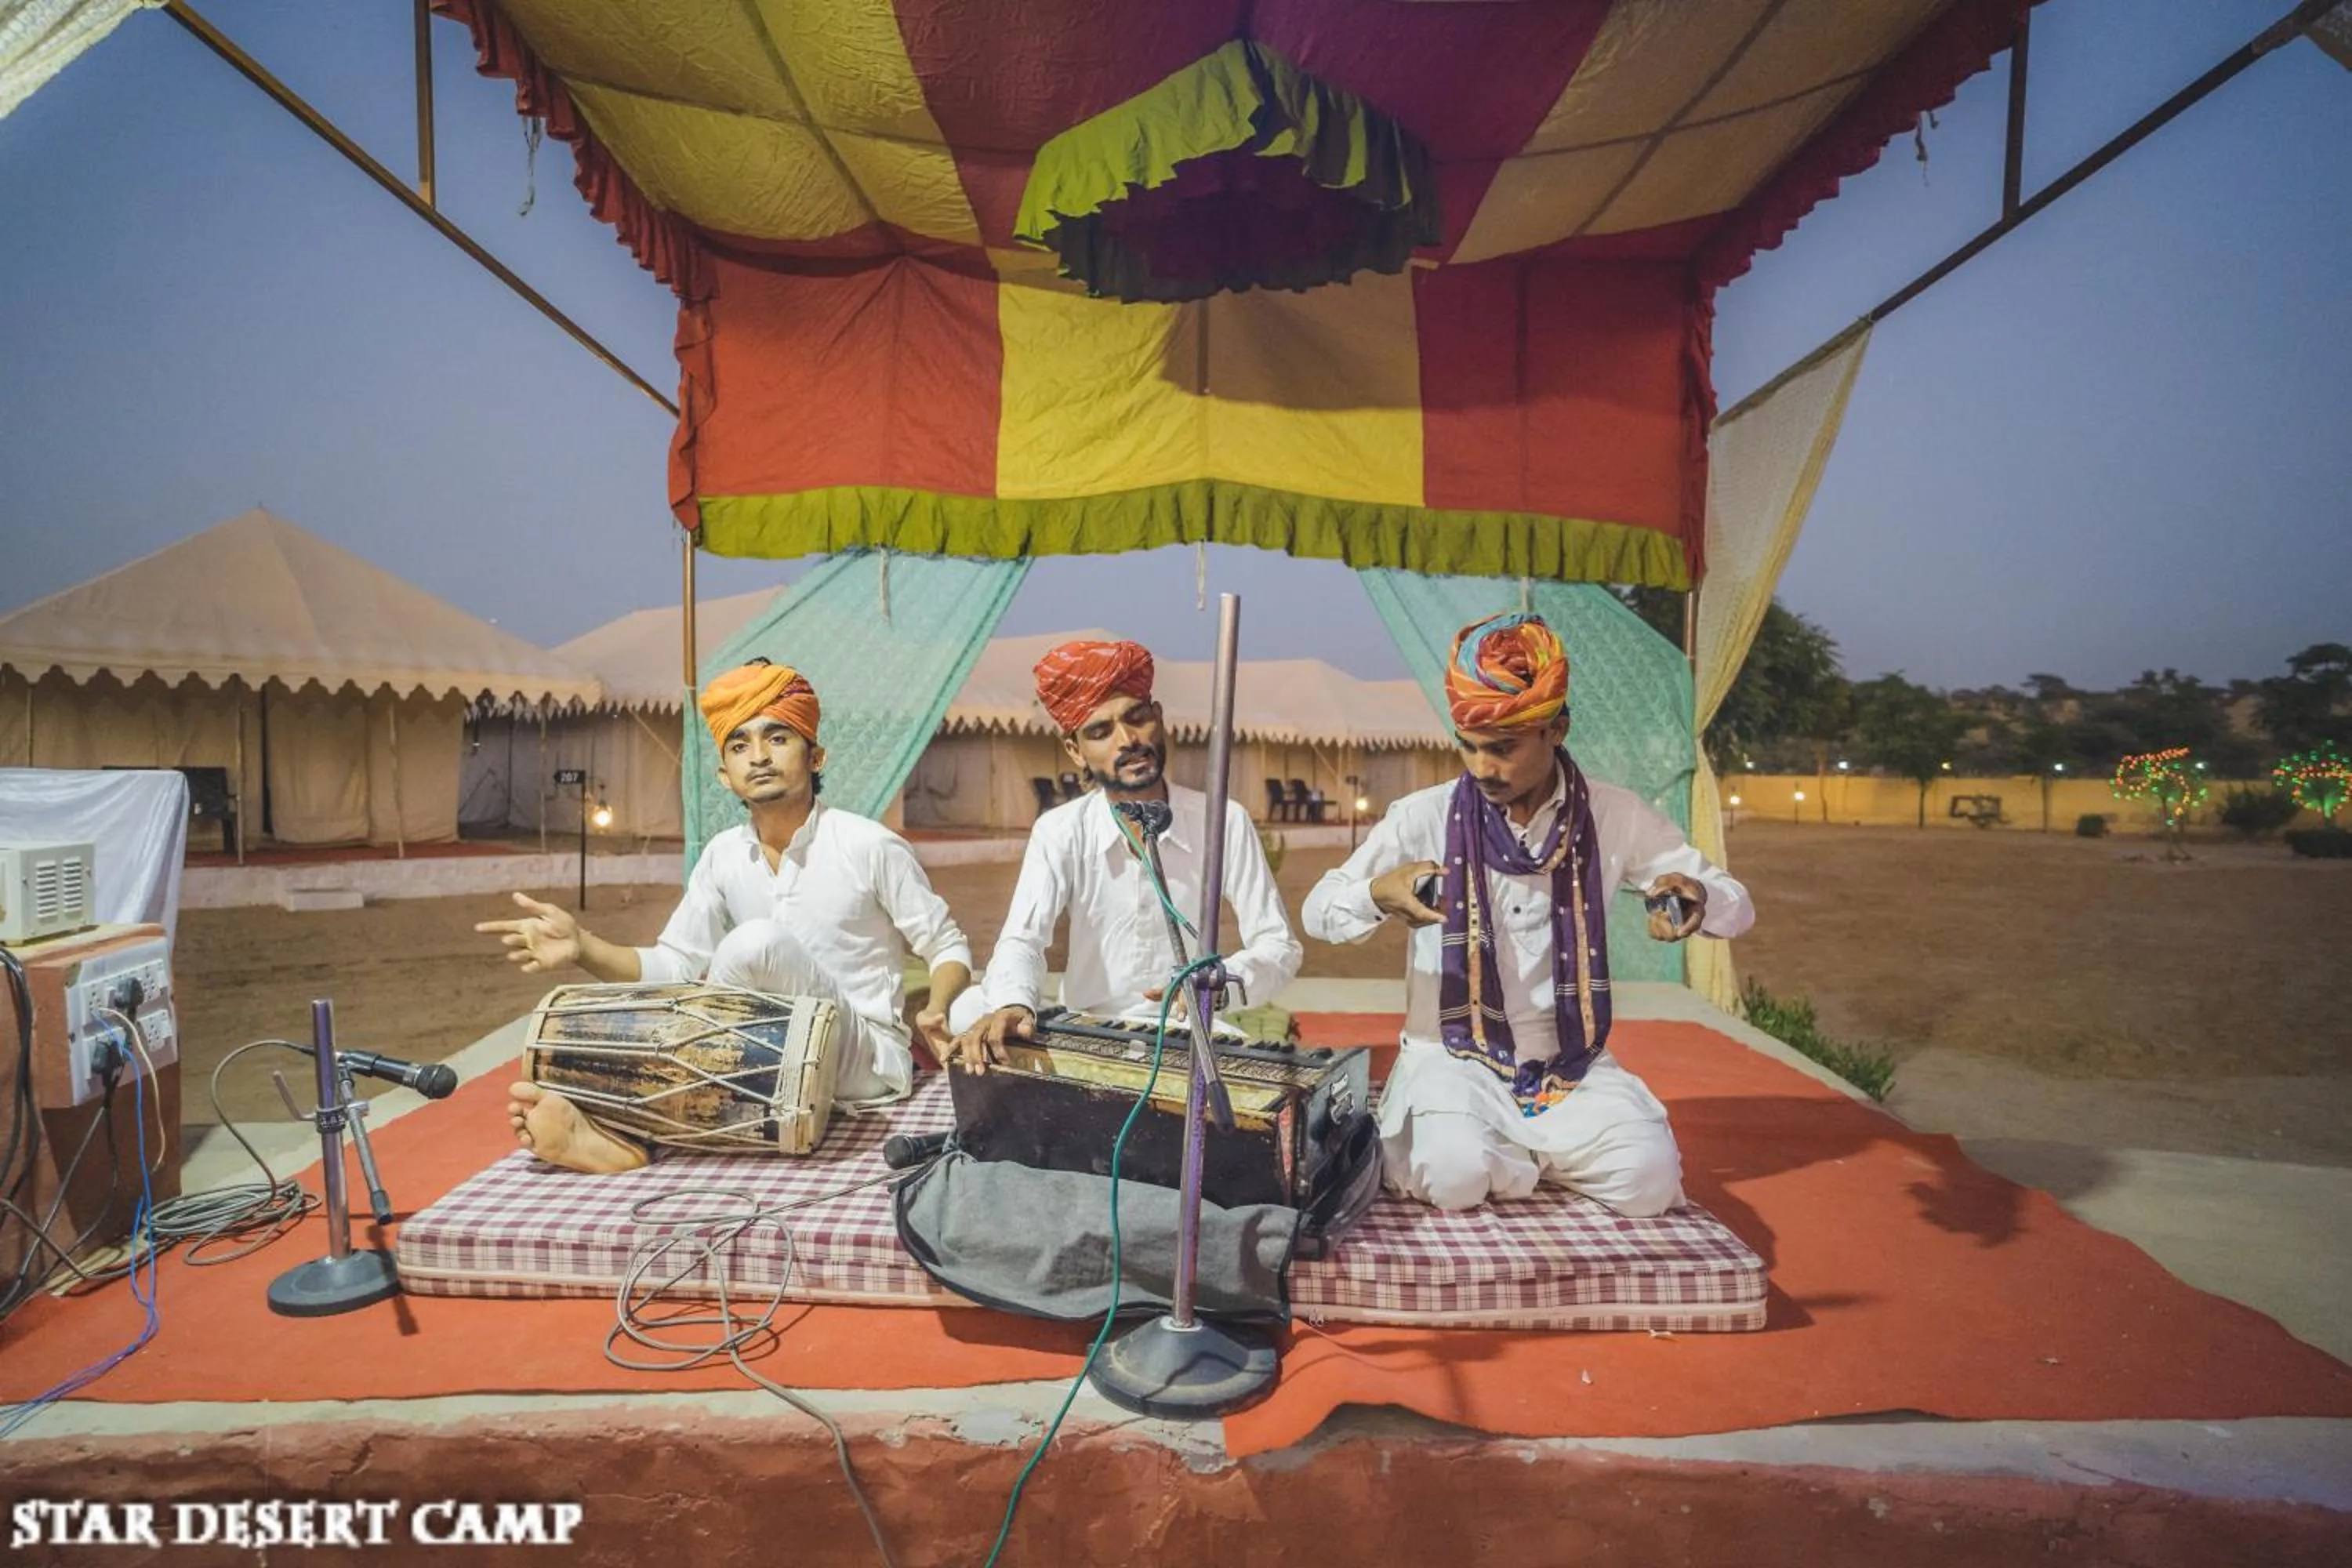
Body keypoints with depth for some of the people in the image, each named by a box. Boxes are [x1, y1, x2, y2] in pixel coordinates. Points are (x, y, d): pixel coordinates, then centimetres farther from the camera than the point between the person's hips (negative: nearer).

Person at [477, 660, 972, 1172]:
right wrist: (583, 946, -14)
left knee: (756, 942, -30)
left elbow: (949, 947, -4)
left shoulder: (871, 846, -11)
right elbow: (673, 967, 4)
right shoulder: (722, 857, 5)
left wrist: (936, 1010, -25)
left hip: (865, 1057, -6)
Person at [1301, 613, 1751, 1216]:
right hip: (1454, 1057, -2)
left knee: (1649, 1179, -23)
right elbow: (1318, 913, -6)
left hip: (1574, 1064, 3)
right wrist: (1378, 895, -30)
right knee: (1458, 1176, -31)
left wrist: (1698, 897, -23)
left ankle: (1516, 1150, 7)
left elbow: (1738, 905, 3)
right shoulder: (1424, 817, -9)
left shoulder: (1615, 817, -4)